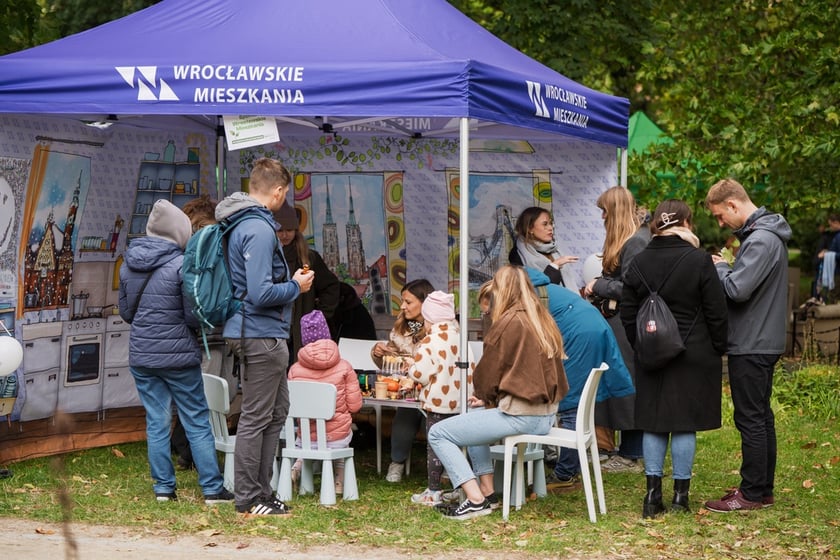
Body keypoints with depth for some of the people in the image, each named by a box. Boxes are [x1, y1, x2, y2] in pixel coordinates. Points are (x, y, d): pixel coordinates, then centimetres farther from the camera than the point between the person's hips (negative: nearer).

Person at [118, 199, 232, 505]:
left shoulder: (128, 264, 4)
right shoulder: (181, 265, -15)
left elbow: (125, 311, 14)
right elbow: (194, 316, -13)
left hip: (141, 355, 5)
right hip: (178, 354, -5)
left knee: (156, 423, 10)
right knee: (197, 423, 4)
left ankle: (163, 488, 11)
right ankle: (212, 488, 6)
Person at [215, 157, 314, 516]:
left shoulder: (240, 225, 13)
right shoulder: (259, 230, -19)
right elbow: (261, 293, -26)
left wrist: (290, 279, 15)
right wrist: (296, 287, -11)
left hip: (265, 337, 10)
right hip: (261, 335, -10)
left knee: (276, 413, 17)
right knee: (256, 418, -2)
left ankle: (261, 490, 24)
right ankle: (249, 499, 6)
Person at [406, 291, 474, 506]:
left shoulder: (430, 341, -14)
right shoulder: (461, 338, 7)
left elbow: (420, 373, -18)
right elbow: (471, 368, 11)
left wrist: (411, 368, 3)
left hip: (437, 402, -6)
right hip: (460, 402, 7)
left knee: (435, 446, 0)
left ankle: (433, 492, 4)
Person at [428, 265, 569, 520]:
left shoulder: (508, 323, -12)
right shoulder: (544, 321, 12)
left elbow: (486, 376, -6)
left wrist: (484, 398, 18)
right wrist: (487, 399, 20)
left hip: (519, 415, -9)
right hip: (546, 415, 9)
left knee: (438, 434, -4)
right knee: (476, 416, 34)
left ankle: (476, 500, -12)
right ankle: (487, 492, 26)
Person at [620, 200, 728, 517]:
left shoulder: (639, 262, 2)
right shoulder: (699, 261, -10)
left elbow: (628, 315, 7)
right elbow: (716, 312, -6)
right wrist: (718, 349, 7)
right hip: (693, 356, -3)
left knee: (653, 422, 8)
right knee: (685, 423, 2)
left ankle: (653, 493, 6)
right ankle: (680, 496, 7)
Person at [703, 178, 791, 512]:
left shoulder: (761, 241, -19)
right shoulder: (764, 234, 13)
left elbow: (737, 289, -25)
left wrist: (719, 267, -8)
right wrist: (725, 268, 3)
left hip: (751, 347, -10)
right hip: (762, 343, 10)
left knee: (750, 419, -4)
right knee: (761, 417, 14)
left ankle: (752, 493, 2)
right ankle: (763, 489, 21)